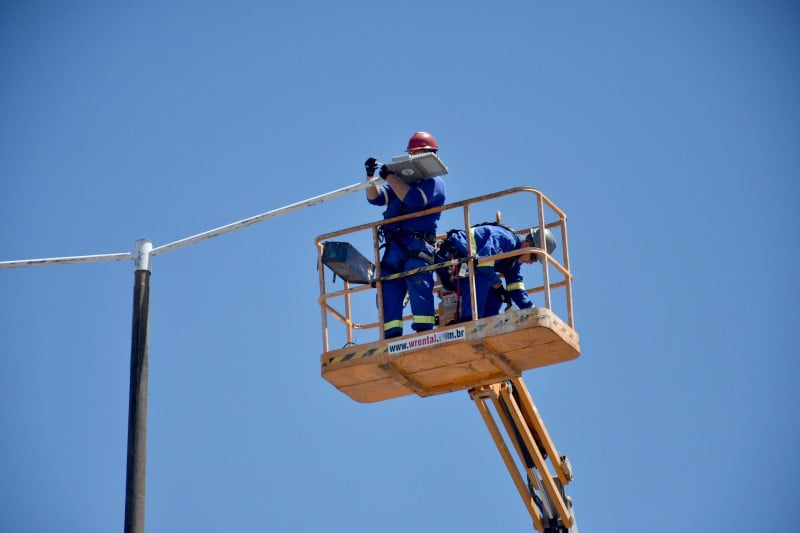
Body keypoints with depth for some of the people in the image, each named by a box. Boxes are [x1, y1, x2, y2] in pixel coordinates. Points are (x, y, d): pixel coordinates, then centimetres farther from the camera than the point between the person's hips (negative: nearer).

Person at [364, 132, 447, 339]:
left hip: (417, 246, -7)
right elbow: (375, 198, 18)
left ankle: (424, 333, -26)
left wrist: (389, 176, -10)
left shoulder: (434, 182, 7)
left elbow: (413, 199, -12)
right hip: (393, 247, 7)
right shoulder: (402, 179, 29)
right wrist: (371, 176, 1)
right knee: (388, 292, -3)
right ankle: (391, 337, -7)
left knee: (418, 287, -19)